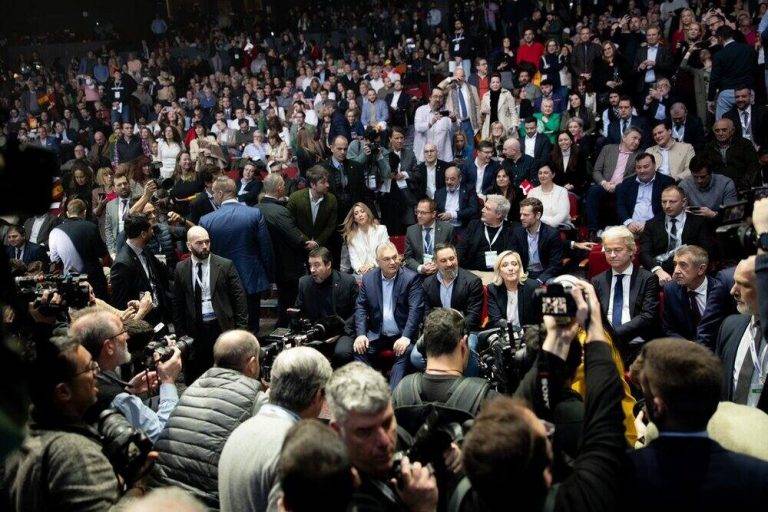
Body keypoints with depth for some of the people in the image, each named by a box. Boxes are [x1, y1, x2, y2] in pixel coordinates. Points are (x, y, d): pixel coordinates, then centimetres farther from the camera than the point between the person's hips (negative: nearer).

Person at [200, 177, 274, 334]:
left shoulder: (206, 220, -9)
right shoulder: (255, 214, -9)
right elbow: (266, 249, -5)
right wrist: (269, 277, 7)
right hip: (251, 280, 0)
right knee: (251, 327, 11)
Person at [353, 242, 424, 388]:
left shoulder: (411, 278, -5)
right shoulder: (368, 279, 5)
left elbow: (416, 309, -12)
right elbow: (361, 307, 5)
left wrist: (406, 337, -24)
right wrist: (361, 334, -10)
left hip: (402, 334, -3)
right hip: (377, 334, 3)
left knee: (406, 352, -31)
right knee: (359, 349, -22)